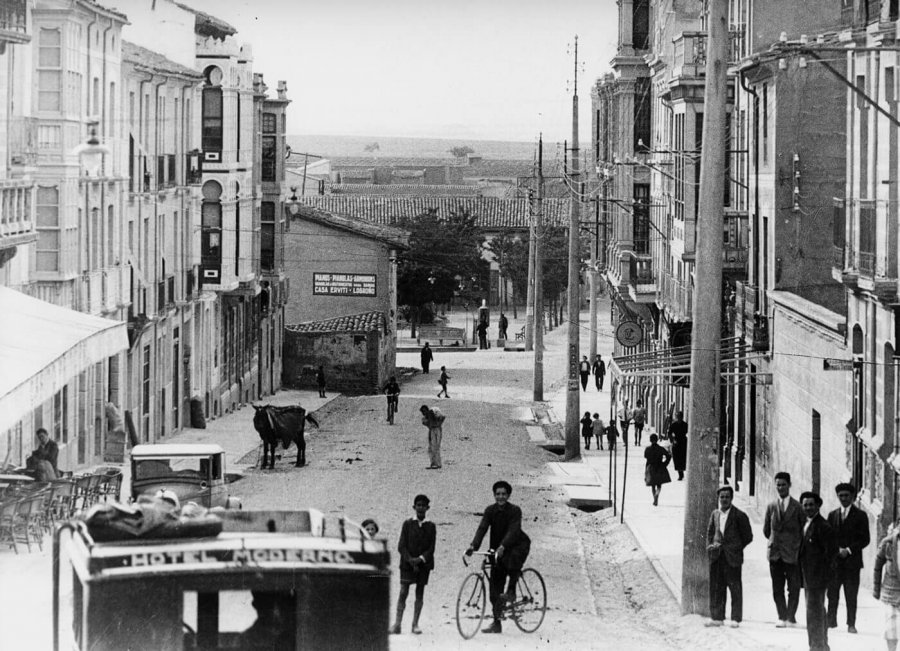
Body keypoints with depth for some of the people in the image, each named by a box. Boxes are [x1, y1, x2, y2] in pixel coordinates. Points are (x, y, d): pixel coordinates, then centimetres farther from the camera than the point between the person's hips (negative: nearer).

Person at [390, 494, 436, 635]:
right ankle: (397, 624, -7)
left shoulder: (431, 526, 5)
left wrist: (420, 559, -14)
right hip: (407, 564, -1)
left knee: (420, 593, 2)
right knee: (403, 592, -6)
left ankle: (415, 624, 7)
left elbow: (431, 548, 1)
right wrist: (410, 560, -13)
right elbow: (401, 546, -1)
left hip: (423, 564, 1)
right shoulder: (408, 524, 3)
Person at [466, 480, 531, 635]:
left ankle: (511, 591, -19)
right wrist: (473, 545, -31)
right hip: (497, 550, 4)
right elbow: (482, 528, -15)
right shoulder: (490, 511, -3)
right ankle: (496, 623, 3)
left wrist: (503, 546, -44)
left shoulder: (515, 511, -14)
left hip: (518, 545, -4)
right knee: (495, 587, -2)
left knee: (512, 559, -40)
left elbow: (513, 530, -28)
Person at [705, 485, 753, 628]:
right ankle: (717, 617, 11)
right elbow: (710, 532, 22)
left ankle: (736, 619, 4)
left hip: (732, 557, -5)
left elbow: (747, 536, 1)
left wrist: (735, 549, 0)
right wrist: (709, 546, 5)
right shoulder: (715, 514, 11)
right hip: (717, 556, 5)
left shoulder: (739, 515, -4)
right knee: (716, 587, 5)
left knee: (735, 588, -1)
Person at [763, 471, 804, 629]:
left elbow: (804, 529, 4)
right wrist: (774, 541, 12)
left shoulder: (797, 507, 0)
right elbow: (766, 529, 17)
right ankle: (782, 617, 11)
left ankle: (791, 617, 5)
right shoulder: (771, 506, 8)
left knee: (793, 588, -2)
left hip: (792, 552, -3)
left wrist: (796, 545, 4)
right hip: (775, 553, 3)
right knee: (777, 589, 4)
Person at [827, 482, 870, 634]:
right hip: (834, 561, 3)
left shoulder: (860, 515, 3)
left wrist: (849, 550, -11)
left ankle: (851, 624, 2)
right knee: (832, 593, -1)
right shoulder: (832, 515, 14)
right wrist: (837, 550, -5)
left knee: (851, 595, -3)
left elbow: (865, 540, -1)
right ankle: (831, 620, 7)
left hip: (852, 561, -3)